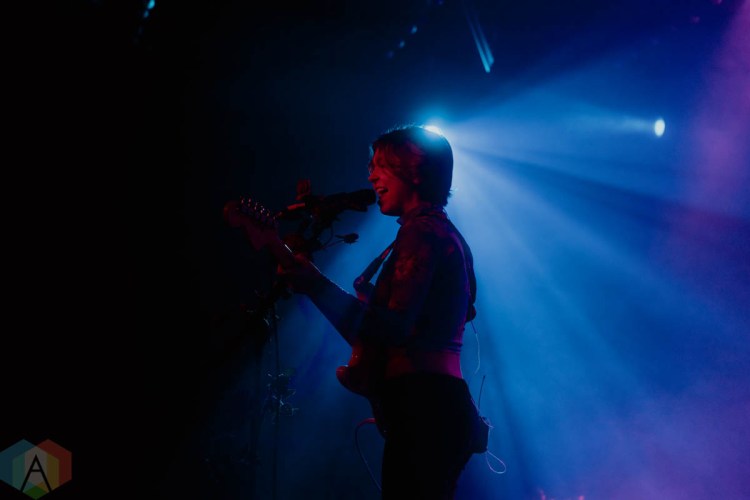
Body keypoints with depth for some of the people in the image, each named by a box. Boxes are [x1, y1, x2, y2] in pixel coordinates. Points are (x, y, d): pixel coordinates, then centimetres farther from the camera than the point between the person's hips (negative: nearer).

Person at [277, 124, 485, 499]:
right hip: (445, 404, 10)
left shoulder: (421, 231, -9)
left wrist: (317, 286, -25)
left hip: (421, 408, -10)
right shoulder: (445, 234, 21)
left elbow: (396, 327, -20)